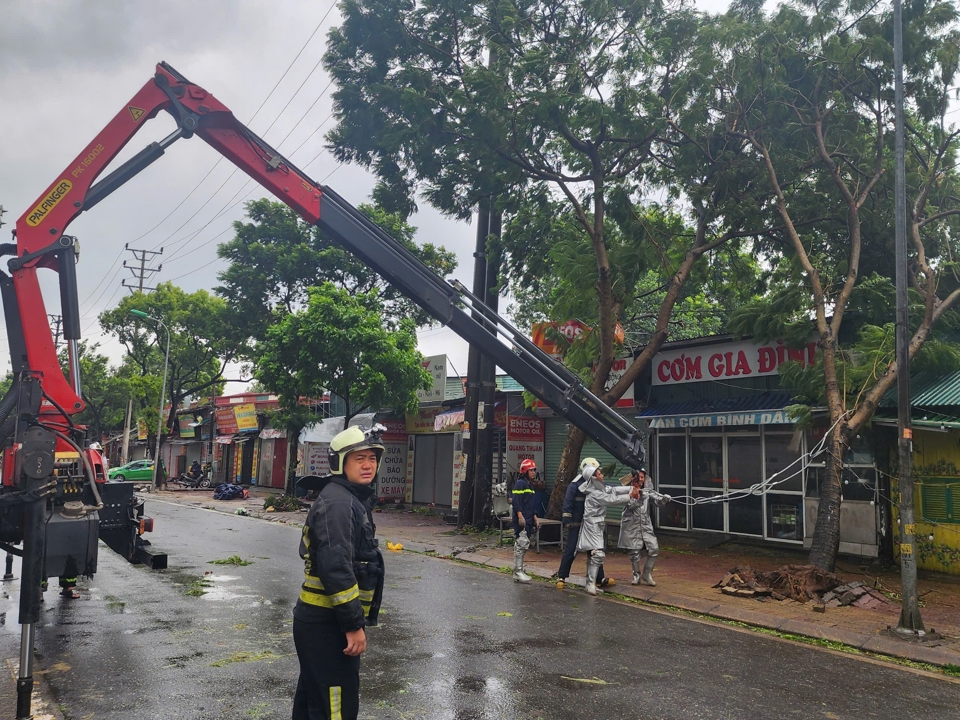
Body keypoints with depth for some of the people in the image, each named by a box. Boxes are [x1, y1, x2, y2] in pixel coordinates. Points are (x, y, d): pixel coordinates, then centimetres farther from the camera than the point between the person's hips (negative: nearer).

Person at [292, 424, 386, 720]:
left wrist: (352, 619, 22)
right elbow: (335, 566, -27)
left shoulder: (351, 499, 15)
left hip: (319, 619, 10)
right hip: (327, 624, -10)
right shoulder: (337, 501, -18)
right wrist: (354, 624, -25)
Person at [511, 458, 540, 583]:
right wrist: (520, 516, -23)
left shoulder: (530, 485, 21)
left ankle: (519, 571, 14)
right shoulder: (520, 483, -8)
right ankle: (517, 572, -10)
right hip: (521, 520, -9)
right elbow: (516, 501, -17)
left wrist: (535, 519, 23)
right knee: (522, 544, -12)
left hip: (528, 521, 9)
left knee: (523, 545, 10)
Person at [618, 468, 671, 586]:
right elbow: (631, 505, -16)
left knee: (654, 549, -5)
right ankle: (637, 576, 21)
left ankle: (647, 575, 12)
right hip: (632, 525, -3)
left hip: (646, 525, 3)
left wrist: (665, 498, -30)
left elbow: (658, 499, -9)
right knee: (635, 551, 1)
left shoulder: (647, 491, 7)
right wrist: (640, 496, -30)